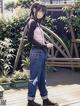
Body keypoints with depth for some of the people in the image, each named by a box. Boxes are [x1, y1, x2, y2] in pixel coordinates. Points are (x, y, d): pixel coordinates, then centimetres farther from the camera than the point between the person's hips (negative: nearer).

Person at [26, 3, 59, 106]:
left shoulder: (37, 23, 16)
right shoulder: (32, 22, -8)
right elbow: (30, 39, -14)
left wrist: (47, 43, -3)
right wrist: (44, 45, -13)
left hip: (42, 52, 9)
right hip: (36, 52, -9)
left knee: (42, 78, 12)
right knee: (34, 78, -2)